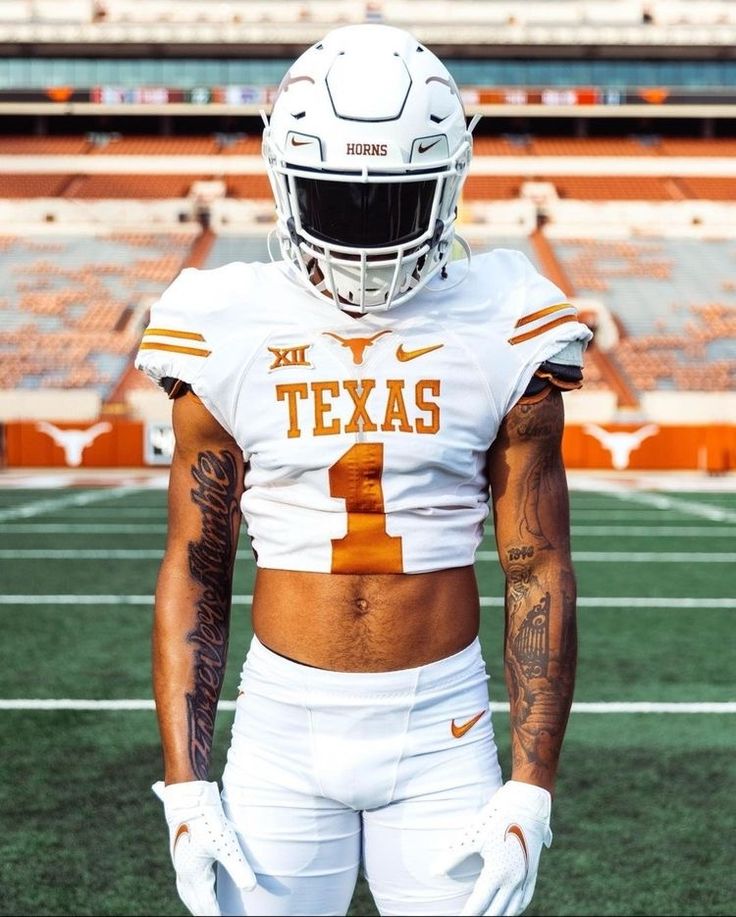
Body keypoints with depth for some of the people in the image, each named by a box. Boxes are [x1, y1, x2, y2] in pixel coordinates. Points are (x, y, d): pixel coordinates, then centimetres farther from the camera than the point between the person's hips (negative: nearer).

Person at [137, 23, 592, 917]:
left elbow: (539, 574, -1)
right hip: (283, 729, 1)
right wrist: (185, 788, -4)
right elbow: (192, 575, 2)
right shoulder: (229, 335, -2)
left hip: (442, 732, 0)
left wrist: (529, 793, -6)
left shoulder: (499, 336, -4)